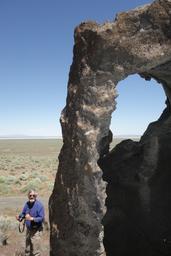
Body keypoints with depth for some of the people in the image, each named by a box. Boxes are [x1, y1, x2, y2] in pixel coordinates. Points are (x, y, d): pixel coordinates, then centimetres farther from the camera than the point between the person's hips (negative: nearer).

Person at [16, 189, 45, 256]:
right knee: (27, 250, 21)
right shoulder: (27, 204, 2)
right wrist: (19, 217, -8)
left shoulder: (39, 205, -18)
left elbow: (41, 218, -22)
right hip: (28, 229, 7)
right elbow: (23, 213, 13)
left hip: (36, 231, -7)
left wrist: (32, 218, -33)